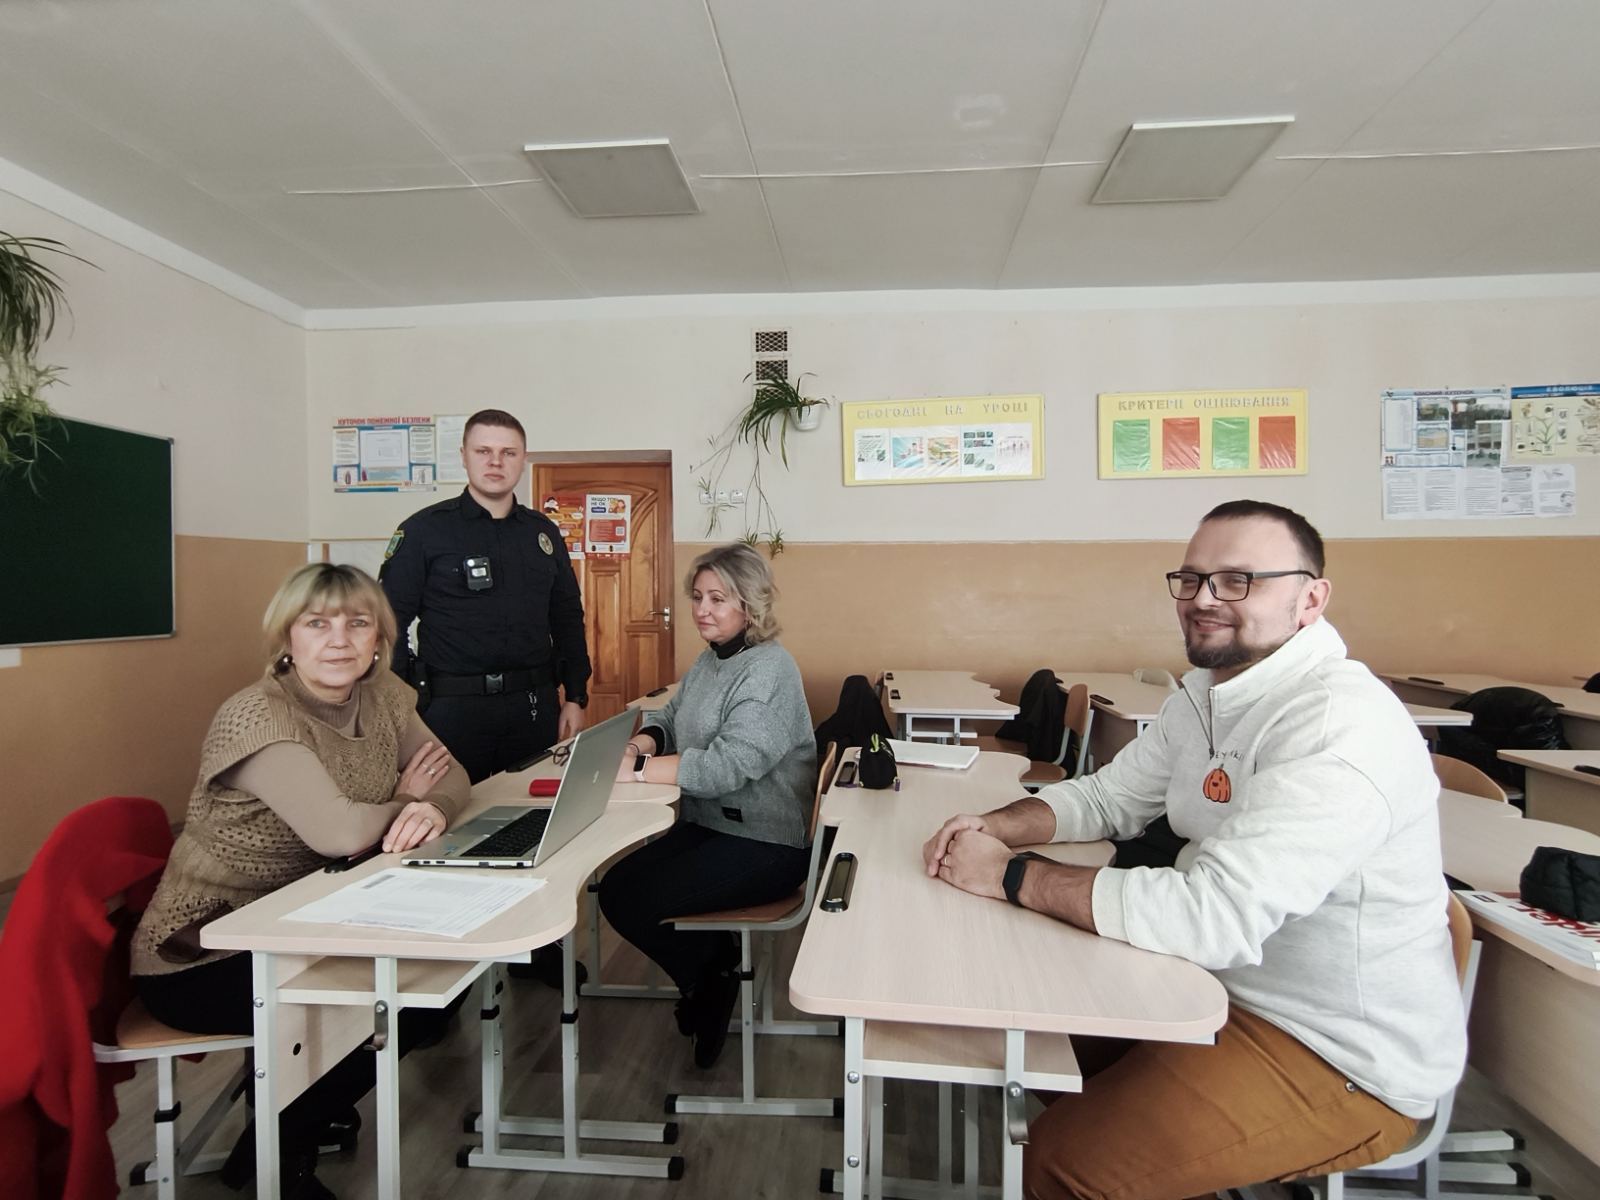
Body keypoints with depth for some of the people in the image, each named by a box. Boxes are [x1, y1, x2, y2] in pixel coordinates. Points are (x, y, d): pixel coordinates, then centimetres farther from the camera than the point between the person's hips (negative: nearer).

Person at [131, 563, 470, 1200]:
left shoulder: (381, 694, -4)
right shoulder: (256, 716, -27)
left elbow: (451, 775, -3)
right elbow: (338, 832, -39)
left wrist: (432, 809, -27)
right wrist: (402, 803, -17)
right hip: (201, 958, -7)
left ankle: (297, 1106, 24)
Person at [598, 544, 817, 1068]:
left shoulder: (769, 669, -19)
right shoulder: (709, 660, 10)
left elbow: (728, 765, -27)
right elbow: (669, 719, 11)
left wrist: (635, 769, -27)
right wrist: (638, 743, -13)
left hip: (765, 844, -9)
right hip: (708, 826, 9)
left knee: (631, 902, -11)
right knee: (616, 887, -1)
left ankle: (711, 983, 17)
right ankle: (714, 968, 18)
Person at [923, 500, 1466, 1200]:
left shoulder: (1340, 726, -28)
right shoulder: (1208, 691, 2)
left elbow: (1214, 915, -35)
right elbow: (1107, 797, 9)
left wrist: (1011, 876, -27)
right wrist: (992, 828, -10)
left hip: (1345, 1060, -8)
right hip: (1231, 985, 9)